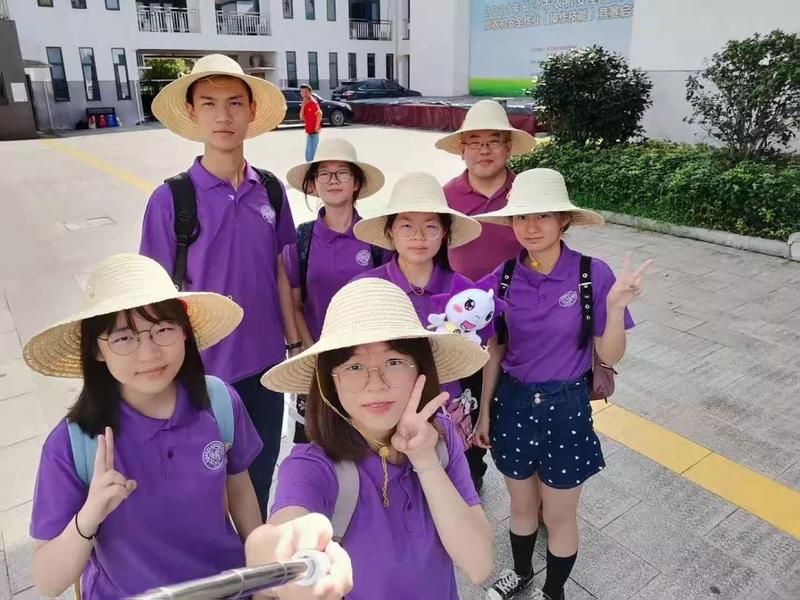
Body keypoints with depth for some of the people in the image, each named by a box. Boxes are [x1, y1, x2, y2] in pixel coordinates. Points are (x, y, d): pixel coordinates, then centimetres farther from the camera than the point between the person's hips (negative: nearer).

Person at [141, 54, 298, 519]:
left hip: (266, 363, 3)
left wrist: (294, 342, 7)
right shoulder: (172, 198, -12)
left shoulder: (271, 190, -2)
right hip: (203, 370, -3)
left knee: (260, 479, 20)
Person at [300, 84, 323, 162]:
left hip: (314, 132, -10)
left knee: (311, 155, -11)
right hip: (309, 132, 10)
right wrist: (303, 105, -5)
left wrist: (317, 127, -23)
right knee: (308, 155, 16)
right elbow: (301, 117, 4)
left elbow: (319, 114, -27)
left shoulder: (313, 103, -13)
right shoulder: (305, 104, 12)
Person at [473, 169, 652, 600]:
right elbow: (495, 350, 2)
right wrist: (485, 411, 7)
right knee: (521, 506, 23)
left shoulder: (593, 274, -16)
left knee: (559, 516, 17)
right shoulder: (504, 277, -8)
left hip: (566, 405, -2)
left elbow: (609, 356, -10)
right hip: (513, 402, 3)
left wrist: (616, 305, -27)